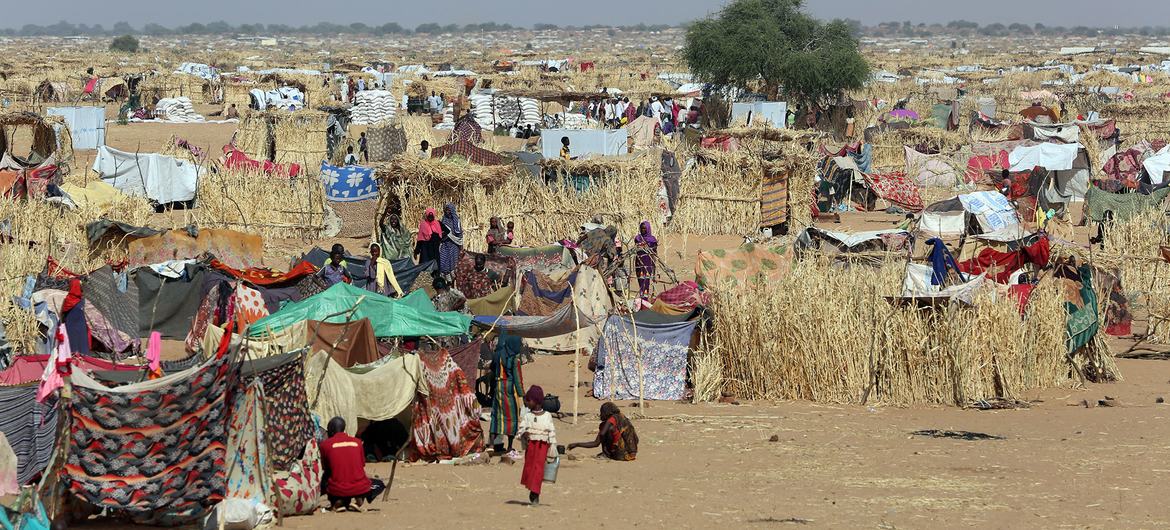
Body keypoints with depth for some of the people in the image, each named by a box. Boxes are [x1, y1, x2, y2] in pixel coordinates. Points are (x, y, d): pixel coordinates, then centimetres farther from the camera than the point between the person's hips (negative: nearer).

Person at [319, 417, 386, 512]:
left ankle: (337, 501, 4)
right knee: (379, 484, 32)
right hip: (360, 489, 1)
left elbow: (325, 469, 12)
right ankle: (360, 500, 2)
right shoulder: (357, 442, 9)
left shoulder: (325, 444, 3)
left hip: (337, 490, -1)